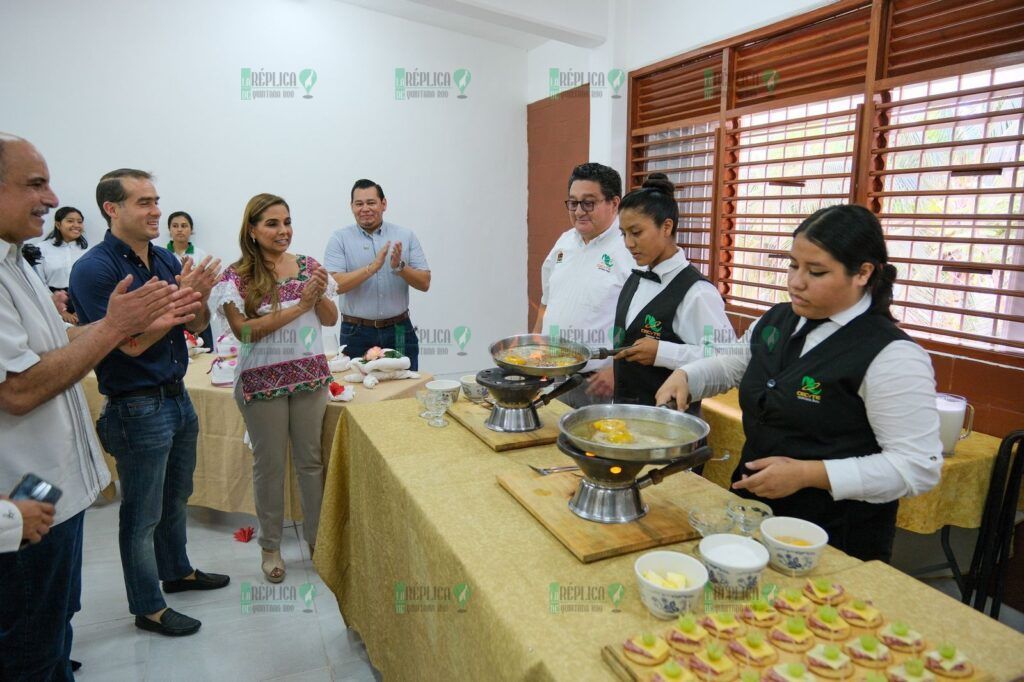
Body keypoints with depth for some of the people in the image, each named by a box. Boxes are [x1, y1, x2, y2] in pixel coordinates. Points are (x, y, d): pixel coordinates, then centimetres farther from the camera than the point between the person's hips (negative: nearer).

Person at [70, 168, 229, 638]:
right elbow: (132, 342, -22)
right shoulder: (94, 269, -17)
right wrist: (179, 298, -21)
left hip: (178, 396, 7)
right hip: (138, 408, -7)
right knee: (143, 514, 9)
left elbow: (196, 326, 6)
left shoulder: (166, 260, 4)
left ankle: (178, 572, 44)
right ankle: (148, 608, 27)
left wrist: (200, 295, -13)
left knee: (175, 498, 23)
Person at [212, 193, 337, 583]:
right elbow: (244, 330, -16)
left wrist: (320, 296, -14)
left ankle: (317, 537, 28)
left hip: (310, 375, 3)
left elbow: (330, 320, 7)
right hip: (262, 382, -3)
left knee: (311, 459, 11)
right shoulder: (236, 277, -6)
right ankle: (270, 546, 28)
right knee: (270, 464, 10)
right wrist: (298, 306, -21)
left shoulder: (309, 266, 4)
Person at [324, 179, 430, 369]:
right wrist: (373, 267, -21)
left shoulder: (406, 236, 5)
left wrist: (400, 267, -16)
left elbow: (424, 283, 1)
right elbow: (335, 285, -12)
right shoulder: (340, 239, 1)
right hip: (357, 334, -1)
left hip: (399, 331, 2)